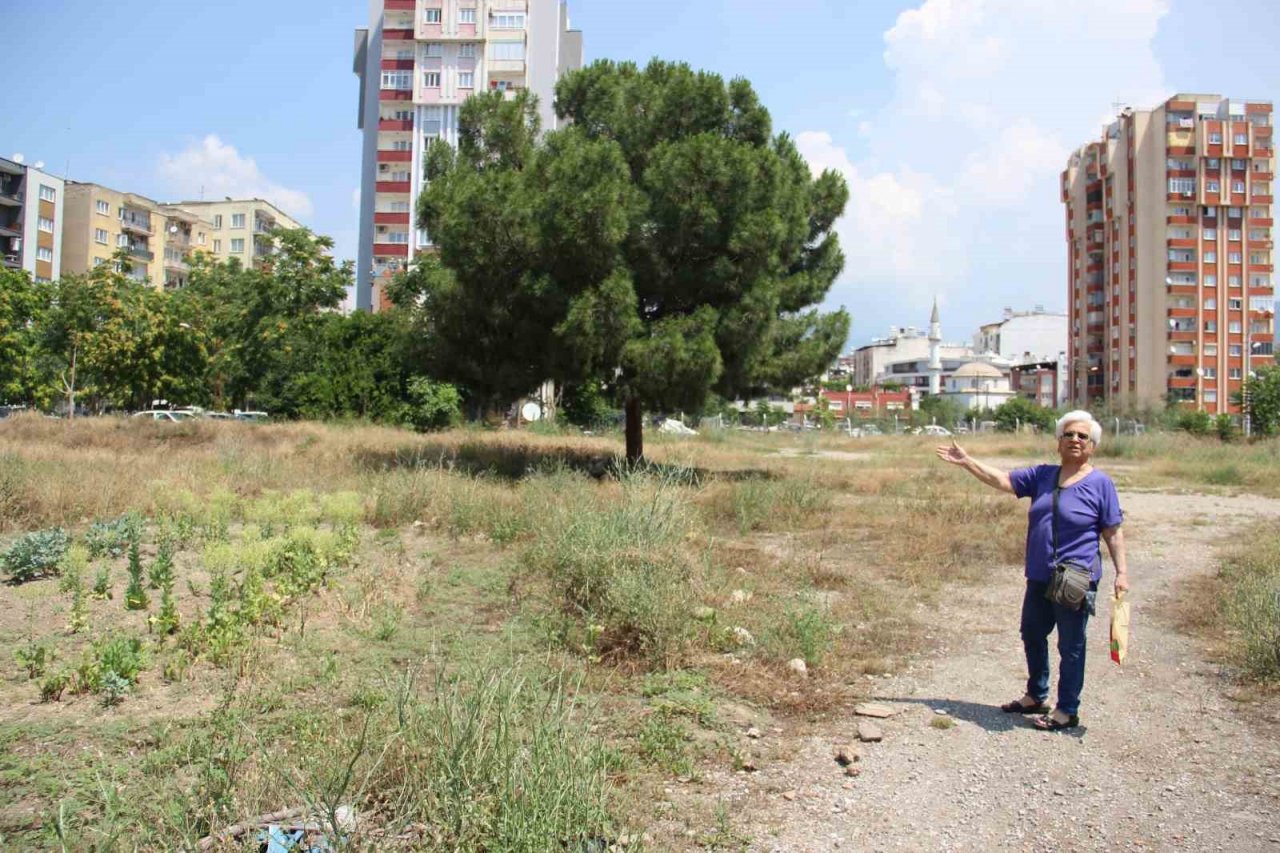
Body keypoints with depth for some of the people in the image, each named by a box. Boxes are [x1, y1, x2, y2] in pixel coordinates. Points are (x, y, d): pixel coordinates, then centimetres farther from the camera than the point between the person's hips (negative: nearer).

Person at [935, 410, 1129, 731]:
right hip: (1039, 577, 6)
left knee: (1070, 646, 4)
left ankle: (1067, 711, 17)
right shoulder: (1042, 475, 7)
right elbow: (1002, 480, 8)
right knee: (1032, 635, 18)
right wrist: (966, 461, 2)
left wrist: (1121, 571, -12)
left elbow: (1113, 533, -5)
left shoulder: (1100, 483, -6)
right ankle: (1036, 696, 36)